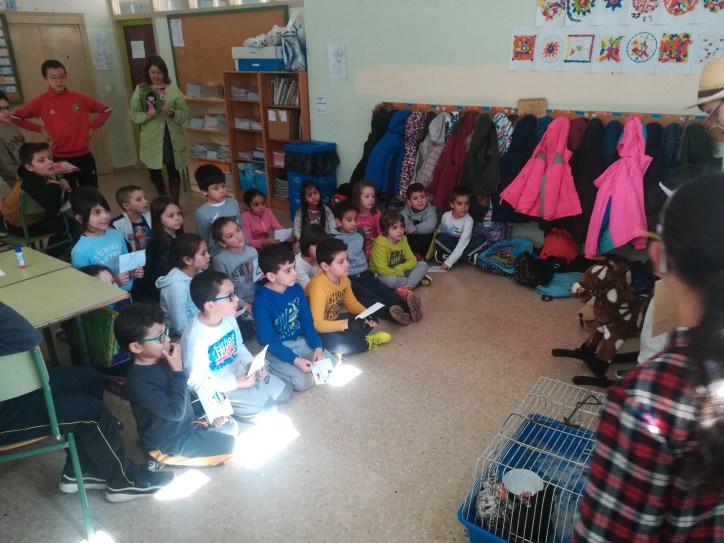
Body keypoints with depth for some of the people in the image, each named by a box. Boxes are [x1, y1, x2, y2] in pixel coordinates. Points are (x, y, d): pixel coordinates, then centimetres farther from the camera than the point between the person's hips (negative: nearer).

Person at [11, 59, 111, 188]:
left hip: (84, 156, 1)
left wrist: (92, 127, 1)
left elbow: (106, 110, 10)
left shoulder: (79, 98, 0)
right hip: (60, 158, -1)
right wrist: (41, 129, -2)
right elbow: (15, 117, 4)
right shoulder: (41, 102, -3)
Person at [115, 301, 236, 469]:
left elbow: (186, 393, 11)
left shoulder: (163, 359, -5)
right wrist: (178, 370, -32)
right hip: (164, 444, -8)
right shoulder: (138, 381, -31)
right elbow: (175, 411, -34)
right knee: (227, 445, -9)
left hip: (186, 426, 8)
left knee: (231, 426, 12)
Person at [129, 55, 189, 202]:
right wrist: (146, 115, -19)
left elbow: (185, 113, -1)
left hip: (173, 139, 0)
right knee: (154, 173, 6)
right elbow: (134, 114, 0)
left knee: (173, 171, 9)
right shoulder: (140, 90, 0)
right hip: (152, 139, 0)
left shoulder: (173, 89, 0)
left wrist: (173, 113, -21)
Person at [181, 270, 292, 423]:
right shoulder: (195, 337, -31)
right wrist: (236, 383, -25)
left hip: (240, 373, 8)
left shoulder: (229, 318, -7)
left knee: (284, 392, 9)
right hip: (217, 387, -7)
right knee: (267, 409, -15)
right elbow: (195, 382, -26)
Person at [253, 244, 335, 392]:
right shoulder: (262, 301, -24)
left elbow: (307, 322, 1)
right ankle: (269, 368, 1)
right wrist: (295, 360, -29)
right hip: (276, 349, -6)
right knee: (304, 381, -21)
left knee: (331, 363, -5)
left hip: (300, 341, 6)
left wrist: (318, 347, -14)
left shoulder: (296, 289, -6)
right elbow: (268, 341, -20)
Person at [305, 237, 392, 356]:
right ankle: (366, 343, -9)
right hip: (315, 330, -8)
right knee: (333, 342, -37)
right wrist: (346, 324, -40)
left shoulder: (343, 278, -7)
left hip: (333, 322, 8)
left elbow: (351, 302, 9)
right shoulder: (319, 286, -31)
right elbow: (317, 324, -35)